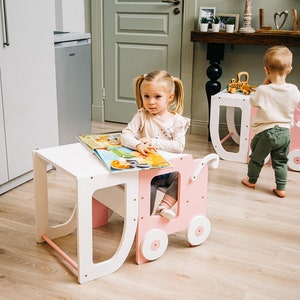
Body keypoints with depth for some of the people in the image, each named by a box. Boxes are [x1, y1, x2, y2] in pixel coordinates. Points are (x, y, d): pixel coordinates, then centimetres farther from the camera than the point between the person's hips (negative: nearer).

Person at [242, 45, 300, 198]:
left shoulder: (263, 90, -19)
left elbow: (253, 100, 1)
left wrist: (266, 81, -1)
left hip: (265, 132, -3)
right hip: (284, 132, 3)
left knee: (257, 158, 19)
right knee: (281, 162, 17)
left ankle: (251, 180, 36)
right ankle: (281, 188, 20)